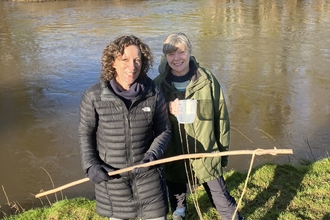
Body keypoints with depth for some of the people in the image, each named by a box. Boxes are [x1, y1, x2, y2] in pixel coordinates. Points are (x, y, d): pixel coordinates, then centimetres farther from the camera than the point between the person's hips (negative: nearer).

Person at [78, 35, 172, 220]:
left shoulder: (153, 93, -11)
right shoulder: (94, 96, -13)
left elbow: (164, 130, -1)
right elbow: (85, 134, 0)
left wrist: (153, 154, -17)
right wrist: (90, 165, -11)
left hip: (147, 171, 0)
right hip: (110, 174, 0)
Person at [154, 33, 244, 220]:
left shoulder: (207, 80, -8)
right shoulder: (158, 85, -6)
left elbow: (221, 118, 0)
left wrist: (223, 151, 4)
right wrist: (167, 111, -22)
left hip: (207, 155, -1)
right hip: (173, 157, 2)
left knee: (223, 201, 4)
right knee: (177, 200, 21)